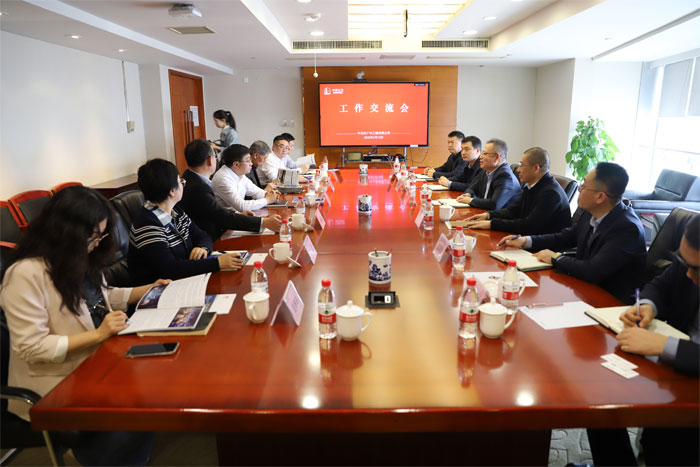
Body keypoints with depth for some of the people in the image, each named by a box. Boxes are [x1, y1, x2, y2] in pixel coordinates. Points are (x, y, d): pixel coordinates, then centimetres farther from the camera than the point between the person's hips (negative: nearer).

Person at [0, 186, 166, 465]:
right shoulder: (26, 274, -21)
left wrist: (148, 289, 10)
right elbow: (32, 347, -22)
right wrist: (98, 334, -26)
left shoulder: (80, 260, 5)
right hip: (55, 385, -8)